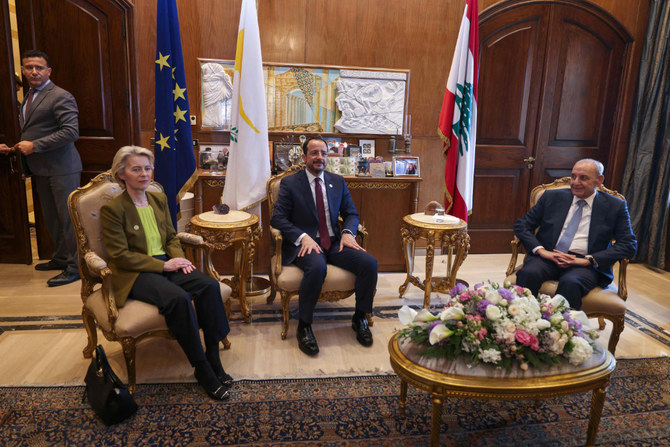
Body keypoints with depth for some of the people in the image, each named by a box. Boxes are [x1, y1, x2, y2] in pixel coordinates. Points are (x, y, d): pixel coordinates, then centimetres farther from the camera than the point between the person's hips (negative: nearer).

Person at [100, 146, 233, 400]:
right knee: (178, 298, -34)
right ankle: (202, 370, -20)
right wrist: (163, 265, -16)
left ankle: (213, 359, -16)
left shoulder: (159, 199, 13)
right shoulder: (112, 209, -7)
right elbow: (120, 256, -11)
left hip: (166, 264, 6)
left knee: (210, 285, -22)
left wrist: (178, 258, -5)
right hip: (134, 274, -6)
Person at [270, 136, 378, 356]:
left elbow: (351, 213, 15)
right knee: (317, 267, -38)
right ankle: (303, 326, -18)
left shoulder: (338, 181, 15)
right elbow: (277, 218, -4)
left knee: (369, 263, -20)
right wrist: (302, 237, -20)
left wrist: (348, 232, -8)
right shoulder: (290, 183, 2)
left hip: (334, 243, 4)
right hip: (305, 244, -4)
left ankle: (360, 318, 2)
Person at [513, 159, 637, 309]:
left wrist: (589, 259, -10)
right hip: (548, 257, 2)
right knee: (529, 273, -33)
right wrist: (540, 250, -8)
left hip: (585, 264, -1)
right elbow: (521, 225, 10)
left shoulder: (615, 206, 10)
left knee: (570, 282, -36)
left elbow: (629, 244, 3)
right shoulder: (552, 197, 13)